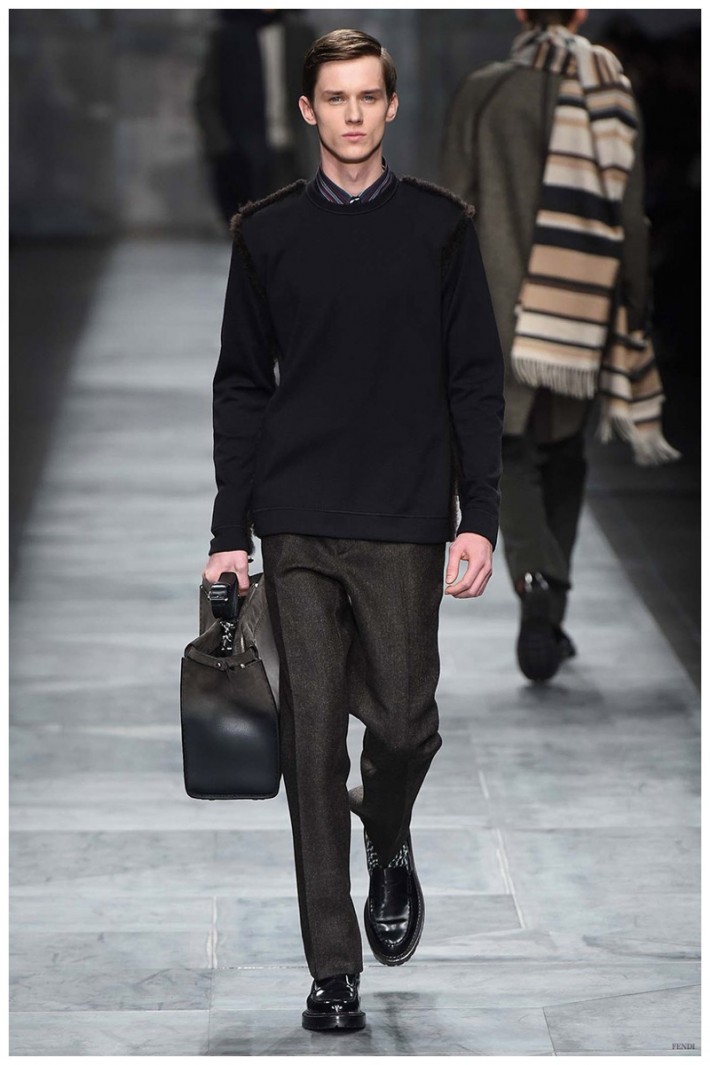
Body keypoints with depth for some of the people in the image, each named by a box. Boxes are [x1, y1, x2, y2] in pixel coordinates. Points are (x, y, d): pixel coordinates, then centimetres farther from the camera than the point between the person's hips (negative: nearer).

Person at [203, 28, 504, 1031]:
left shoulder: (441, 225, 4)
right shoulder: (266, 231, 7)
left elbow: (477, 381, 4)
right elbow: (242, 386, 9)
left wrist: (480, 518, -4)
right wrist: (230, 531, 3)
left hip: (405, 521, -1)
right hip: (297, 526, 1)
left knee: (403, 721, -3)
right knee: (313, 742, -1)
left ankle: (389, 842, 32)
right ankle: (333, 971, 5)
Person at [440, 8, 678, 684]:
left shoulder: (480, 95, -2)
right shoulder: (611, 95, -1)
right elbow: (629, 221, -1)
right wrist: (632, 318, 7)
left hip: (501, 313, -2)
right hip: (579, 319, 2)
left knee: (514, 459, 1)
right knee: (565, 459, 17)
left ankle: (537, 587, -23)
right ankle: (550, 620, 20)